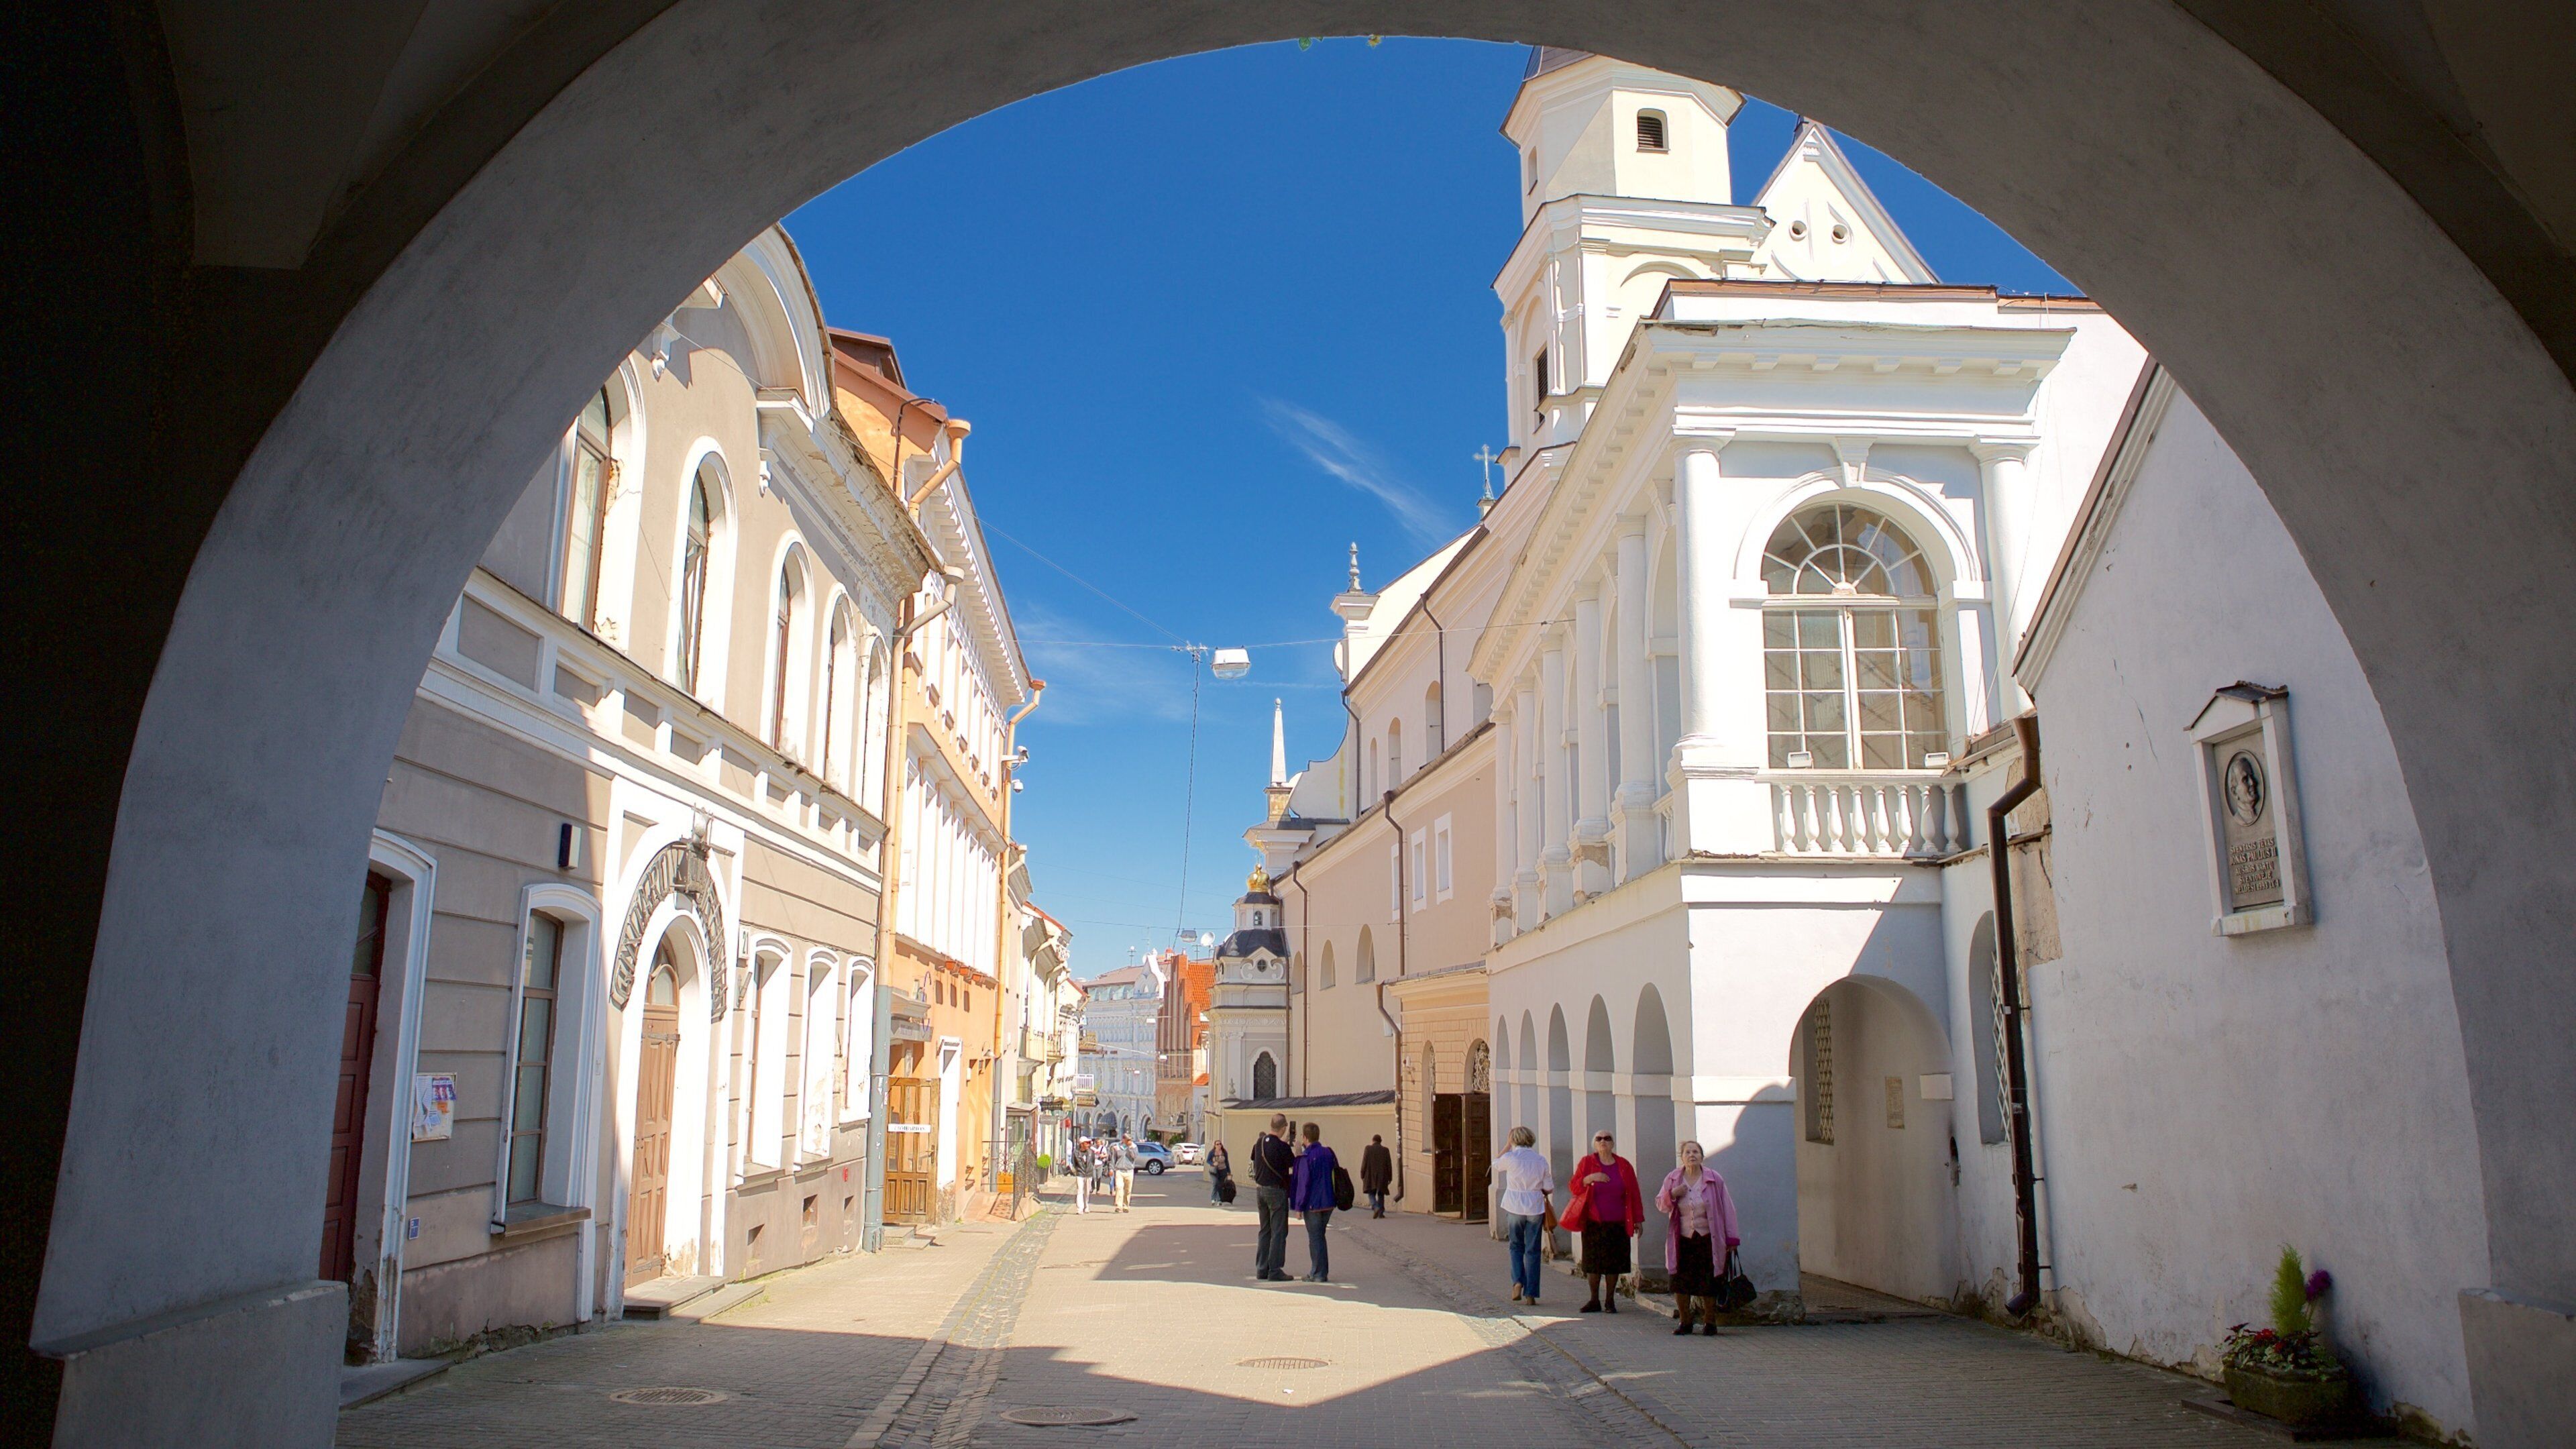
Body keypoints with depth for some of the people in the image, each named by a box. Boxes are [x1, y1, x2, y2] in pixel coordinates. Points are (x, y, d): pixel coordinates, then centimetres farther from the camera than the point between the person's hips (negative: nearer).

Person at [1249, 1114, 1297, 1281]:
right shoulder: (1281, 1147, -18)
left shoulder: (1260, 1142, 4)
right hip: (1276, 1190, -7)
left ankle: (1261, 1268, 18)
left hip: (1260, 1189, 7)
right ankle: (1275, 1270, -1)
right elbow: (1294, 1165, -10)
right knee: (1278, 1231, 0)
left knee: (1265, 1231, 16)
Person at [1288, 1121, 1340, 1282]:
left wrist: (1299, 1207, -8)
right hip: (1328, 1203, 7)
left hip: (1313, 1204, -7)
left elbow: (1303, 1183, -16)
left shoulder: (1306, 1158, -16)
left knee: (1315, 1238, 2)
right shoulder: (1328, 1153, 5)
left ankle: (1318, 1274, 5)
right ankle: (1322, 1272, 22)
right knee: (1319, 1236, 18)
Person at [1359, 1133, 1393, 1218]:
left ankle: (1375, 1208, -18)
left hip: (1371, 1176, -2)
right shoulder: (1385, 1150, 1)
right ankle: (1381, 1213, 10)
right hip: (1382, 1177, 2)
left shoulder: (1368, 1149, -4)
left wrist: (1362, 1175, 5)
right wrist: (1390, 1178, 9)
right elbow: (1389, 1165, 2)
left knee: (1372, 1194, 5)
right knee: (1381, 1194, 12)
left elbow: (1364, 1163, -3)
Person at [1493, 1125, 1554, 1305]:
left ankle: (1518, 1282, -4)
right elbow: (1549, 1188, 2)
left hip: (1514, 1207, -1)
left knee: (1516, 1246, 17)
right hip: (1535, 1208, 1)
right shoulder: (1541, 1161, 0)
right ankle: (1530, 1294, 6)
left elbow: (1496, 1165, 15)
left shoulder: (1510, 1158, -7)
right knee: (1532, 1250, 8)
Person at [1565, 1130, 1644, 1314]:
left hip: (1617, 1224, 1)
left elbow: (1634, 1194, 8)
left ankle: (1610, 1301, 12)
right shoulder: (1586, 1163, 3)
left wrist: (1638, 1219, 6)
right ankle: (1594, 1300, 12)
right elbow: (1573, 1188, -1)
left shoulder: (1624, 1166, 6)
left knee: (1613, 1263, 2)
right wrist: (1589, 1179, -18)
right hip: (1593, 1223, -1)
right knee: (1593, 1262, 1)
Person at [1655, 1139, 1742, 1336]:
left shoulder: (1714, 1179, -3)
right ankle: (1685, 1322, 15)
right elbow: (1660, 1205, 9)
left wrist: (1731, 1238, -1)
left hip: (1707, 1239, -2)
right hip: (1682, 1240, 2)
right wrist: (1672, 1195, -12)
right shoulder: (1673, 1180, 3)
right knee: (1680, 1283, 0)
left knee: (1708, 1285, -1)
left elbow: (1727, 1208, 1)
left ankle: (1711, 1323, 15)